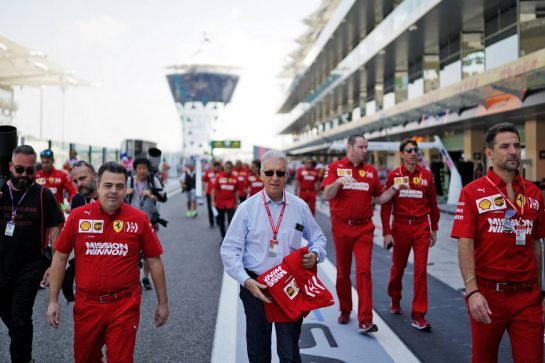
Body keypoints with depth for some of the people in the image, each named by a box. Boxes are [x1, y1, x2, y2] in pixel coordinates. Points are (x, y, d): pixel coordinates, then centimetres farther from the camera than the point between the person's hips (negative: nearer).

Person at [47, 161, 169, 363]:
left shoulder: (139, 219, -5)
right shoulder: (78, 216, -4)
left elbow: (154, 261, 1)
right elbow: (60, 257, 4)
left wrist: (162, 302, 4)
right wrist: (53, 300, 4)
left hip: (124, 306, -2)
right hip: (86, 304, 2)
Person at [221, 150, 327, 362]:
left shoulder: (300, 207, 1)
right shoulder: (247, 208, -4)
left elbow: (318, 238, 14)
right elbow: (229, 250, -6)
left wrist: (315, 254, -10)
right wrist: (246, 281, -18)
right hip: (255, 286, 0)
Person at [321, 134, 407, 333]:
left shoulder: (371, 171, 9)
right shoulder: (335, 167, 0)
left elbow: (379, 198, 15)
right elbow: (327, 195, -11)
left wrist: (394, 188, 0)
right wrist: (339, 181, -29)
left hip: (364, 228, 1)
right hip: (342, 227, -1)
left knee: (364, 271, -9)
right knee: (343, 272, 11)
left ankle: (365, 320, -9)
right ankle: (345, 311, 30)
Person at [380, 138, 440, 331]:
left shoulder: (426, 175, 0)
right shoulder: (393, 175, -4)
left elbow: (433, 203, 8)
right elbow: (385, 205, -3)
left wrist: (434, 229, 10)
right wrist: (386, 232, -6)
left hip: (421, 227, 1)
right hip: (400, 226, -1)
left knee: (421, 270, -3)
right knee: (398, 266, 15)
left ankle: (418, 315, 4)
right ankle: (394, 299, 42)